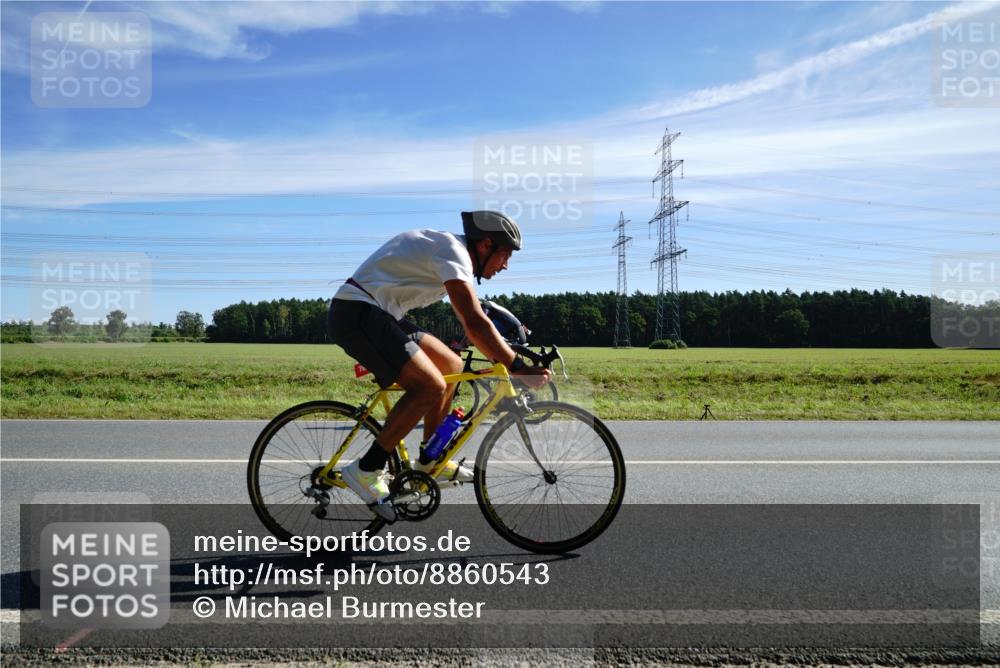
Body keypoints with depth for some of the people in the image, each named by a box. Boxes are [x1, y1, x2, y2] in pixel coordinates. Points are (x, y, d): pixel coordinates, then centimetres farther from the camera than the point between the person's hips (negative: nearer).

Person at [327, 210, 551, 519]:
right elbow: (476, 324, -27)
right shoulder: (452, 251, -16)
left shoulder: (451, 250, 16)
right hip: (356, 312, -10)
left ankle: (429, 461, 18)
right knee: (431, 387, -21)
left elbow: (471, 323, 22)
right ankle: (366, 470, -11)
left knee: (451, 366, 11)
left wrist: (511, 359, 18)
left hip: (373, 315, 10)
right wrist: (519, 368, -23)